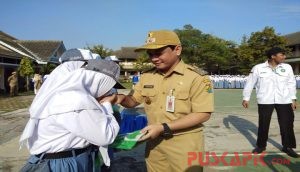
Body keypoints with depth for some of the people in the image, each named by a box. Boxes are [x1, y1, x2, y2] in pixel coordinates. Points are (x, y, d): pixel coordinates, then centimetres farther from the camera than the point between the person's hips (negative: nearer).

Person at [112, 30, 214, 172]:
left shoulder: (196, 77, -14)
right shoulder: (147, 76, 3)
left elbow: (203, 114, -16)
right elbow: (133, 100, 14)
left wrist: (164, 127, -21)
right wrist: (122, 98, -10)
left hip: (184, 144, -5)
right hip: (154, 142, 5)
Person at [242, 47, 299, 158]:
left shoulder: (287, 67, 4)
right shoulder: (258, 68, -4)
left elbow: (291, 84, 11)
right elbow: (250, 83, 1)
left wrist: (293, 99, 6)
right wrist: (246, 98, 2)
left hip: (284, 101, 2)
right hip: (265, 101, -2)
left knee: (287, 124, 6)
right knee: (263, 124, 6)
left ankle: (287, 147, 23)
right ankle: (261, 146, 23)